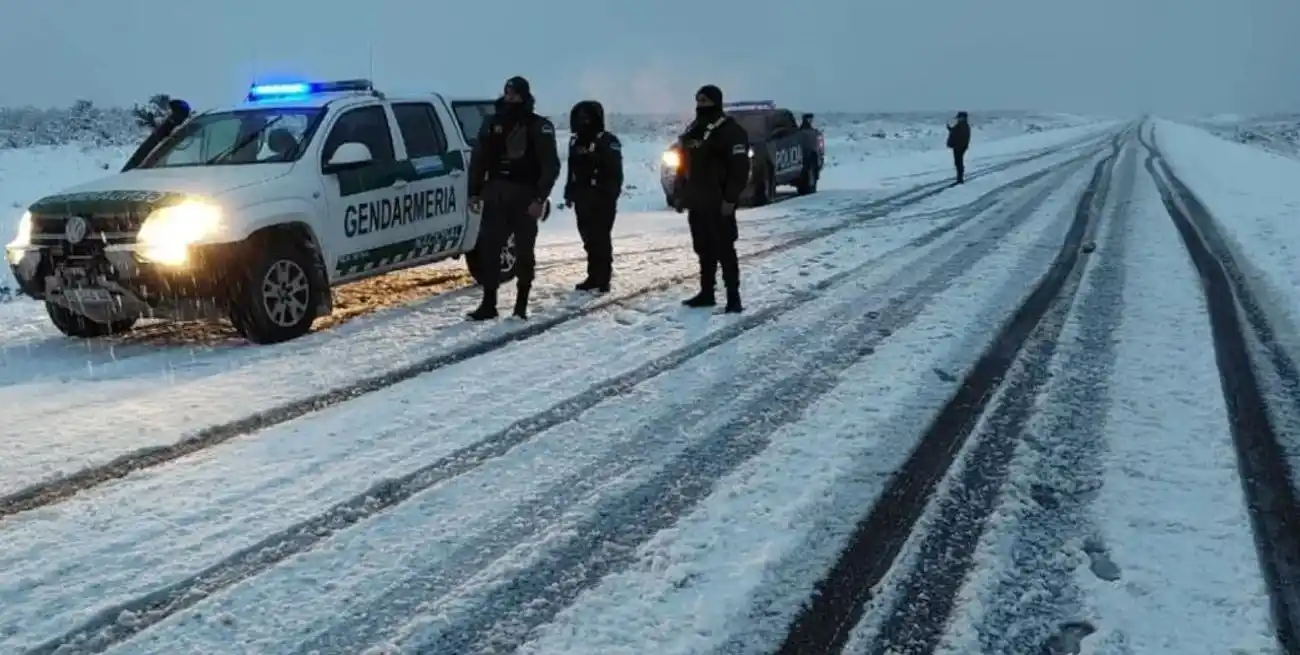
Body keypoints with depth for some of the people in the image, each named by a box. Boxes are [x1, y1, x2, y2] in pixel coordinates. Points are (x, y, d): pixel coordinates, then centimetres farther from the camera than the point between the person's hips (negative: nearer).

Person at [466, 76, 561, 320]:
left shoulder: (539, 126, -1)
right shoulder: (492, 124, 11)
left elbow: (551, 165, -6)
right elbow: (478, 160, 14)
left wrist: (540, 198, -15)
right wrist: (474, 192, 5)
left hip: (525, 196, -3)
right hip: (495, 195, 4)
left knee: (524, 251, 3)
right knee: (488, 248, -1)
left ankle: (521, 304, 10)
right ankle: (488, 303, 4)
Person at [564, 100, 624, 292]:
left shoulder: (607, 141, -6)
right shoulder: (575, 141, 15)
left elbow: (615, 171, -11)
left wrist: (611, 195, -18)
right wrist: (569, 193, 15)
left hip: (602, 199, -6)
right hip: (583, 198, 7)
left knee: (601, 238, -7)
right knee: (589, 239, 9)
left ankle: (603, 278, -2)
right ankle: (593, 276, 15)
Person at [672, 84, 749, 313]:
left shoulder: (730, 131, -10)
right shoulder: (693, 130, 16)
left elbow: (740, 169, -16)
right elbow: (684, 164, 22)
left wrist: (730, 199, -21)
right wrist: (680, 193, 16)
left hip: (718, 204, -8)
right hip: (697, 202, 8)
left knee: (724, 249, -7)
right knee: (704, 250, 13)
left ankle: (733, 297, -2)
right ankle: (706, 293, 21)